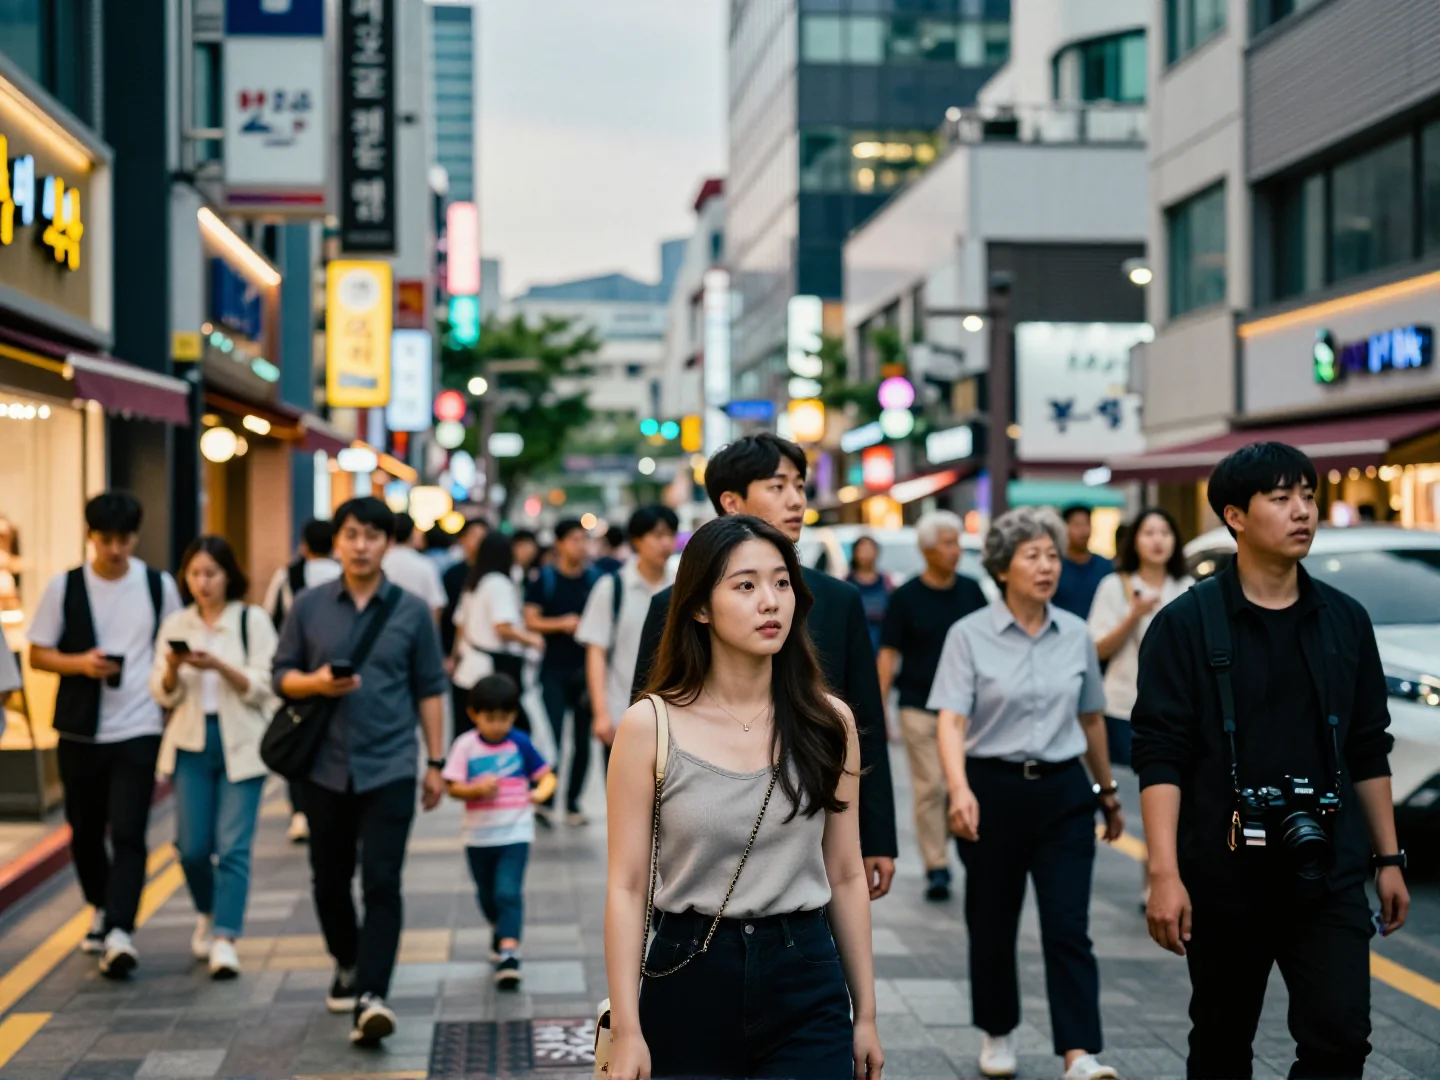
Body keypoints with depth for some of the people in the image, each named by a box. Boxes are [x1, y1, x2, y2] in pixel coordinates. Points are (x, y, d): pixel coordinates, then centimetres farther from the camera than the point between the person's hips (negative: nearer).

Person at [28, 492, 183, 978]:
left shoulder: (159, 586, 2)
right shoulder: (64, 587, 1)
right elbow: (38, 654, 4)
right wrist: (81, 663, -15)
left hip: (138, 731, -2)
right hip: (79, 731, 2)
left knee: (128, 833, -13)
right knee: (85, 830, 13)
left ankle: (118, 932, -16)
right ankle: (103, 908, 35)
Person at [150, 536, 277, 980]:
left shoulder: (253, 620, -2)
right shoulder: (175, 626, 8)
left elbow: (262, 688, -7)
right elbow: (164, 695, 7)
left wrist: (220, 666, -22)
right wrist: (172, 668, -14)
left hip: (240, 745, -3)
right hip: (192, 743, 3)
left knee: (233, 846, -8)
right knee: (192, 847, 3)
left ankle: (224, 940, -8)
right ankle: (209, 914, 31)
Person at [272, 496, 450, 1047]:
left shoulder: (411, 610, 1)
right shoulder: (309, 606, 3)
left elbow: (430, 690, 5)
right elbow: (282, 675, 6)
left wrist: (436, 761, 2)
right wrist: (317, 683, -16)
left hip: (389, 769, -2)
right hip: (326, 767, 2)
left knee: (382, 883, -11)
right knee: (330, 880, 14)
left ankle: (370, 998, -15)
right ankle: (347, 965, 38)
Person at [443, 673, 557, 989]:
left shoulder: (521, 744, -5)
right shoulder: (465, 746, -6)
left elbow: (546, 776, -1)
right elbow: (453, 787, -7)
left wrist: (542, 791, -23)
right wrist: (478, 789, -25)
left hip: (515, 833, -2)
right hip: (478, 835, 2)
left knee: (508, 892, -16)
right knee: (486, 895, 19)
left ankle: (508, 952, -20)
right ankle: (499, 930, 46)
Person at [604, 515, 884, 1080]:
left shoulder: (829, 722, 2)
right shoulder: (650, 727, -5)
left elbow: (846, 876, 7)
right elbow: (627, 887, -6)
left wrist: (866, 1013, 8)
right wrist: (627, 1031, -10)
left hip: (806, 990, 1)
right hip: (688, 985, -1)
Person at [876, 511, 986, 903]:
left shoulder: (971, 591, 6)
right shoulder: (906, 597, -2)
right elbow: (889, 653, -2)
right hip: (920, 707, -3)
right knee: (930, 787, -2)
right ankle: (935, 867, 6)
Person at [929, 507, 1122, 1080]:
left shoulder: (1076, 635, 5)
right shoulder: (969, 634, -6)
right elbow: (951, 718, -15)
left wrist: (1108, 791, 24)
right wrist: (959, 789, -31)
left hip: (1063, 793, 2)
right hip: (993, 790, -2)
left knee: (1068, 927, -8)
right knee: (993, 924, 11)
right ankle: (999, 1034, 31)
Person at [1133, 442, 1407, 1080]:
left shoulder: (1346, 621, 7)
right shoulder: (1186, 625, -5)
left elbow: (1369, 752, 13)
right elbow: (1160, 757, -10)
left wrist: (1388, 859, 12)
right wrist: (1165, 873, -18)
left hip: (1328, 873, 3)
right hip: (1224, 876, -2)